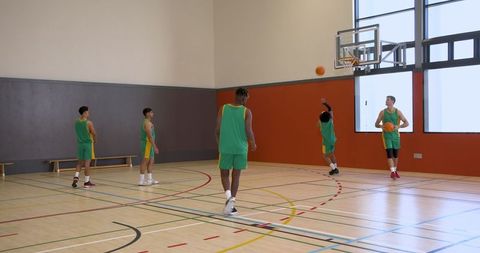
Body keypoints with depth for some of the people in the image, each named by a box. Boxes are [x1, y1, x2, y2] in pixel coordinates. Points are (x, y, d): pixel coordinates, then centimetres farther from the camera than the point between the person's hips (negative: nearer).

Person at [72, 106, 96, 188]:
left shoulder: (76, 122, 5)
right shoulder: (89, 123, -13)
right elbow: (94, 134, -9)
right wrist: (95, 140, 11)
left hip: (80, 143, 5)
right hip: (88, 143, -5)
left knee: (80, 162, 16)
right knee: (87, 162, -1)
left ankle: (76, 178, 0)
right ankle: (87, 182, 4)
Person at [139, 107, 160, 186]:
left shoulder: (148, 122, 17)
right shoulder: (147, 123, -15)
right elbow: (149, 136, -21)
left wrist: (154, 146, 23)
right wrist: (154, 147, -22)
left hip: (149, 144, 10)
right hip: (147, 144, -10)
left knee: (151, 161, 13)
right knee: (145, 161, -9)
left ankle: (149, 179, 19)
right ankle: (141, 180, -7)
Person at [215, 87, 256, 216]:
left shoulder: (223, 109, 0)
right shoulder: (246, 111, -5)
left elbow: (218, 130, 0)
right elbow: (248, 131, -9)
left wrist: (219, 144, 17)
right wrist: (253, 145, 9)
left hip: (225, 147, 1)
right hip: (240, 148, -1)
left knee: (224, 174, 14)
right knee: (236, 175, 11)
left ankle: (229, 195, -10)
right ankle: (231, 201, 9)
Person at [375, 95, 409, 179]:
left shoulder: (398, 112, -4)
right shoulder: (382, 112, -2)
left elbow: (406, 123, -3)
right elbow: (376, 124, 4)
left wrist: (398, 126, -20)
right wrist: (381, 126, -18)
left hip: (395, 134, 1)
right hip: (386, 135, -1)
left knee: (395, 154, 11)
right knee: (389, 153, -13)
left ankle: (395, 170, 29)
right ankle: (392, 172, -14)